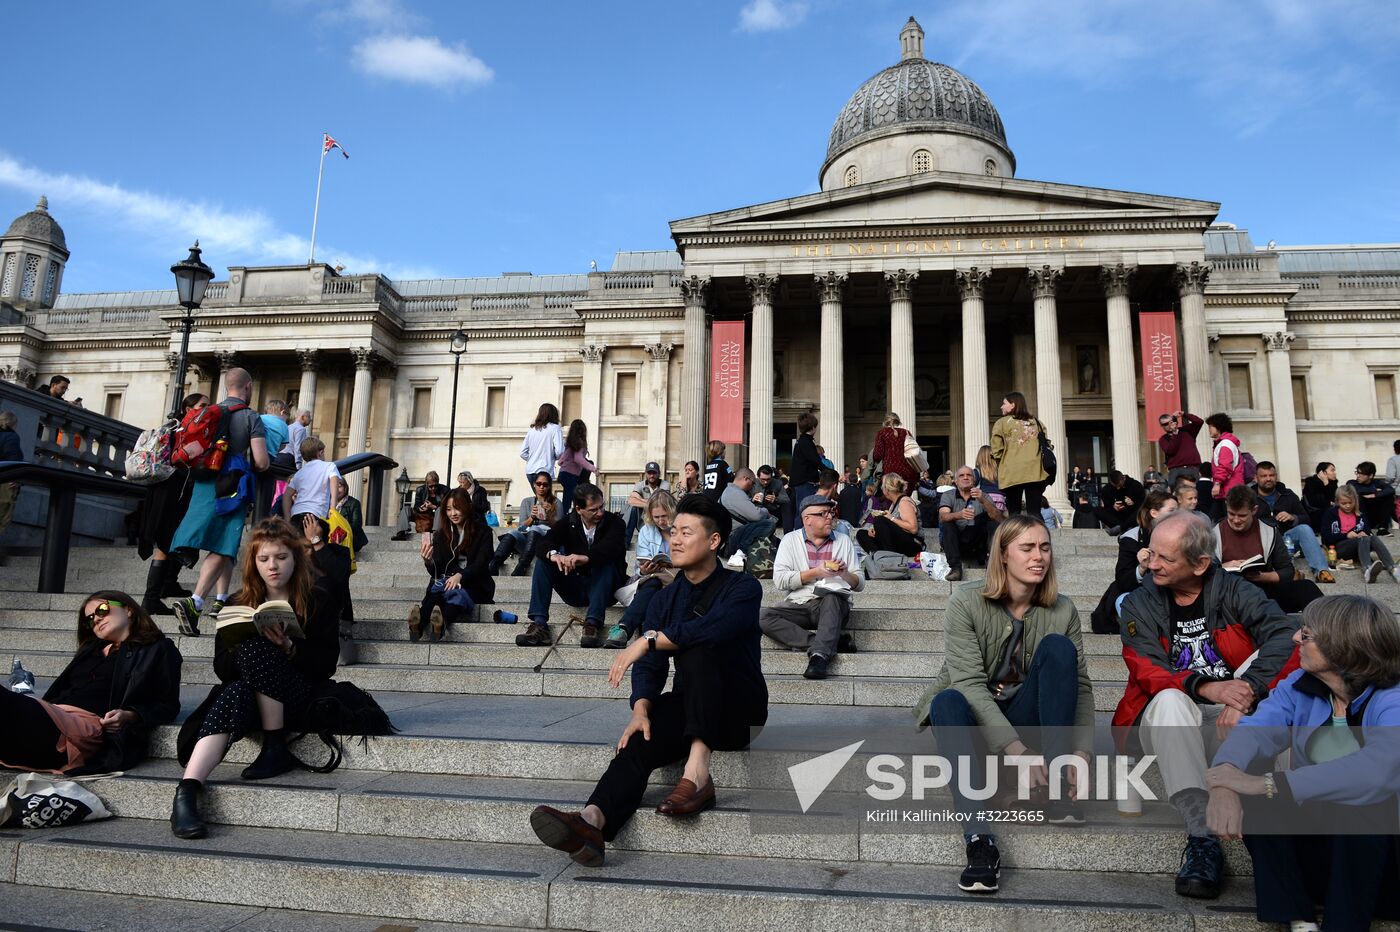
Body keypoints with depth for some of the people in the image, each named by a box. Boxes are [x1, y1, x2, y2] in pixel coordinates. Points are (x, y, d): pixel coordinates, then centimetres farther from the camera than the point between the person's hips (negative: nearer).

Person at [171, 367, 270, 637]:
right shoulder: (251, 417, -5)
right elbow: (261, 461, -12)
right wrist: (253, 467, 10)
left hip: (204, 483, 6)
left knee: (224, 545, 18)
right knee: (222, 549, -9)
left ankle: (220, 600, 20)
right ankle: (195, 601, -26)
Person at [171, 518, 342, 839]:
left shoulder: (319, 600, 3)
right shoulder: (239, 603, 11)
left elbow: (327, 665, -3)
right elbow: (221, 667, 6)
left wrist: (289, 646, -20)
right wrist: (242, 642, -15)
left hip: (300, 701, -2)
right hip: (247, 697, 2)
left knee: (255, 647, -29)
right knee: (234, 692, -35)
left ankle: (276, 750, -22)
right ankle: (186, 794, -49)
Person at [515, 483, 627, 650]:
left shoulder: (613, 522, -7)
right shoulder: (567, 522, 2)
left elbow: (612, 548, -30)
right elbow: (542, 544, -15)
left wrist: (586, 558, -49)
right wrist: (554, 555, -40)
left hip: (603, 590, -3)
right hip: (574, 589, 3)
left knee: (606, 563, -31)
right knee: (544, 561, -15)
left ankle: (592, 624, -41)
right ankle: (539, 624, -27)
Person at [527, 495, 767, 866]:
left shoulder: (742, 587, -5)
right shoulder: (665, 599, 11)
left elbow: (715, 627, -29)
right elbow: (650, 667, 0)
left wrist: (648, 639, -28)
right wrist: (641, 710, -19)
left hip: (739, 712, -4)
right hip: (687, 709, 4)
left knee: (698, 647, -32)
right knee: (640, 739, -28)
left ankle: (697, 772, -42)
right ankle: (593, 821, -51)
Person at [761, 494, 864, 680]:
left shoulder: (843, 541, 15)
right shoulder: (790, 540, 9)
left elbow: (859, 584, 13)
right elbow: (779, 580, -4)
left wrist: (845, 573, -8)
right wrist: (815, 572, -8)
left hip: (833, 606, 0)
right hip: (798, 606, 0)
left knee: (832, 598, -35)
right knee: (763, 617, -28)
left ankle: (820, 654, -45)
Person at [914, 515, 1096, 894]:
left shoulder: (1062, 610, -4)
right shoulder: (966, 602, -15)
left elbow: (1080, 685, -7)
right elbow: (970, 684, -23)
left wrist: (1081, 753, -22)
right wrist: (1016, 749, -33)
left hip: (1024, 715, 2)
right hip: (971, 714, -2)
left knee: (1058, 647, -22)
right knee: (948, 701, -37)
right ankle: (979, 841, -46)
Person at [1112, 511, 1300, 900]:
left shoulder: (1234, 592, 1)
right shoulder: (1138, 605, 3)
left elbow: (1287, 635, -17)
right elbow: (1148, 672, -11)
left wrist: (1247, 691, -33)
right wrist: (1206, 687, -31)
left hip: (1237, 721, 1)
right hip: (1171, 723, 0)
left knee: (1270, 654, -24)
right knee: (1170, 699, -35)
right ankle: (1202, 837, -39)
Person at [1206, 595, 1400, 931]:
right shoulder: (1300, 687, -2)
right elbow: (1254, 730, -19)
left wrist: (1267, 783, -43)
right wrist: (1225, 782, -41)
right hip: (1314, 848, 5)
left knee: (1360, 803, -33)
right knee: (1251, 798, -20)